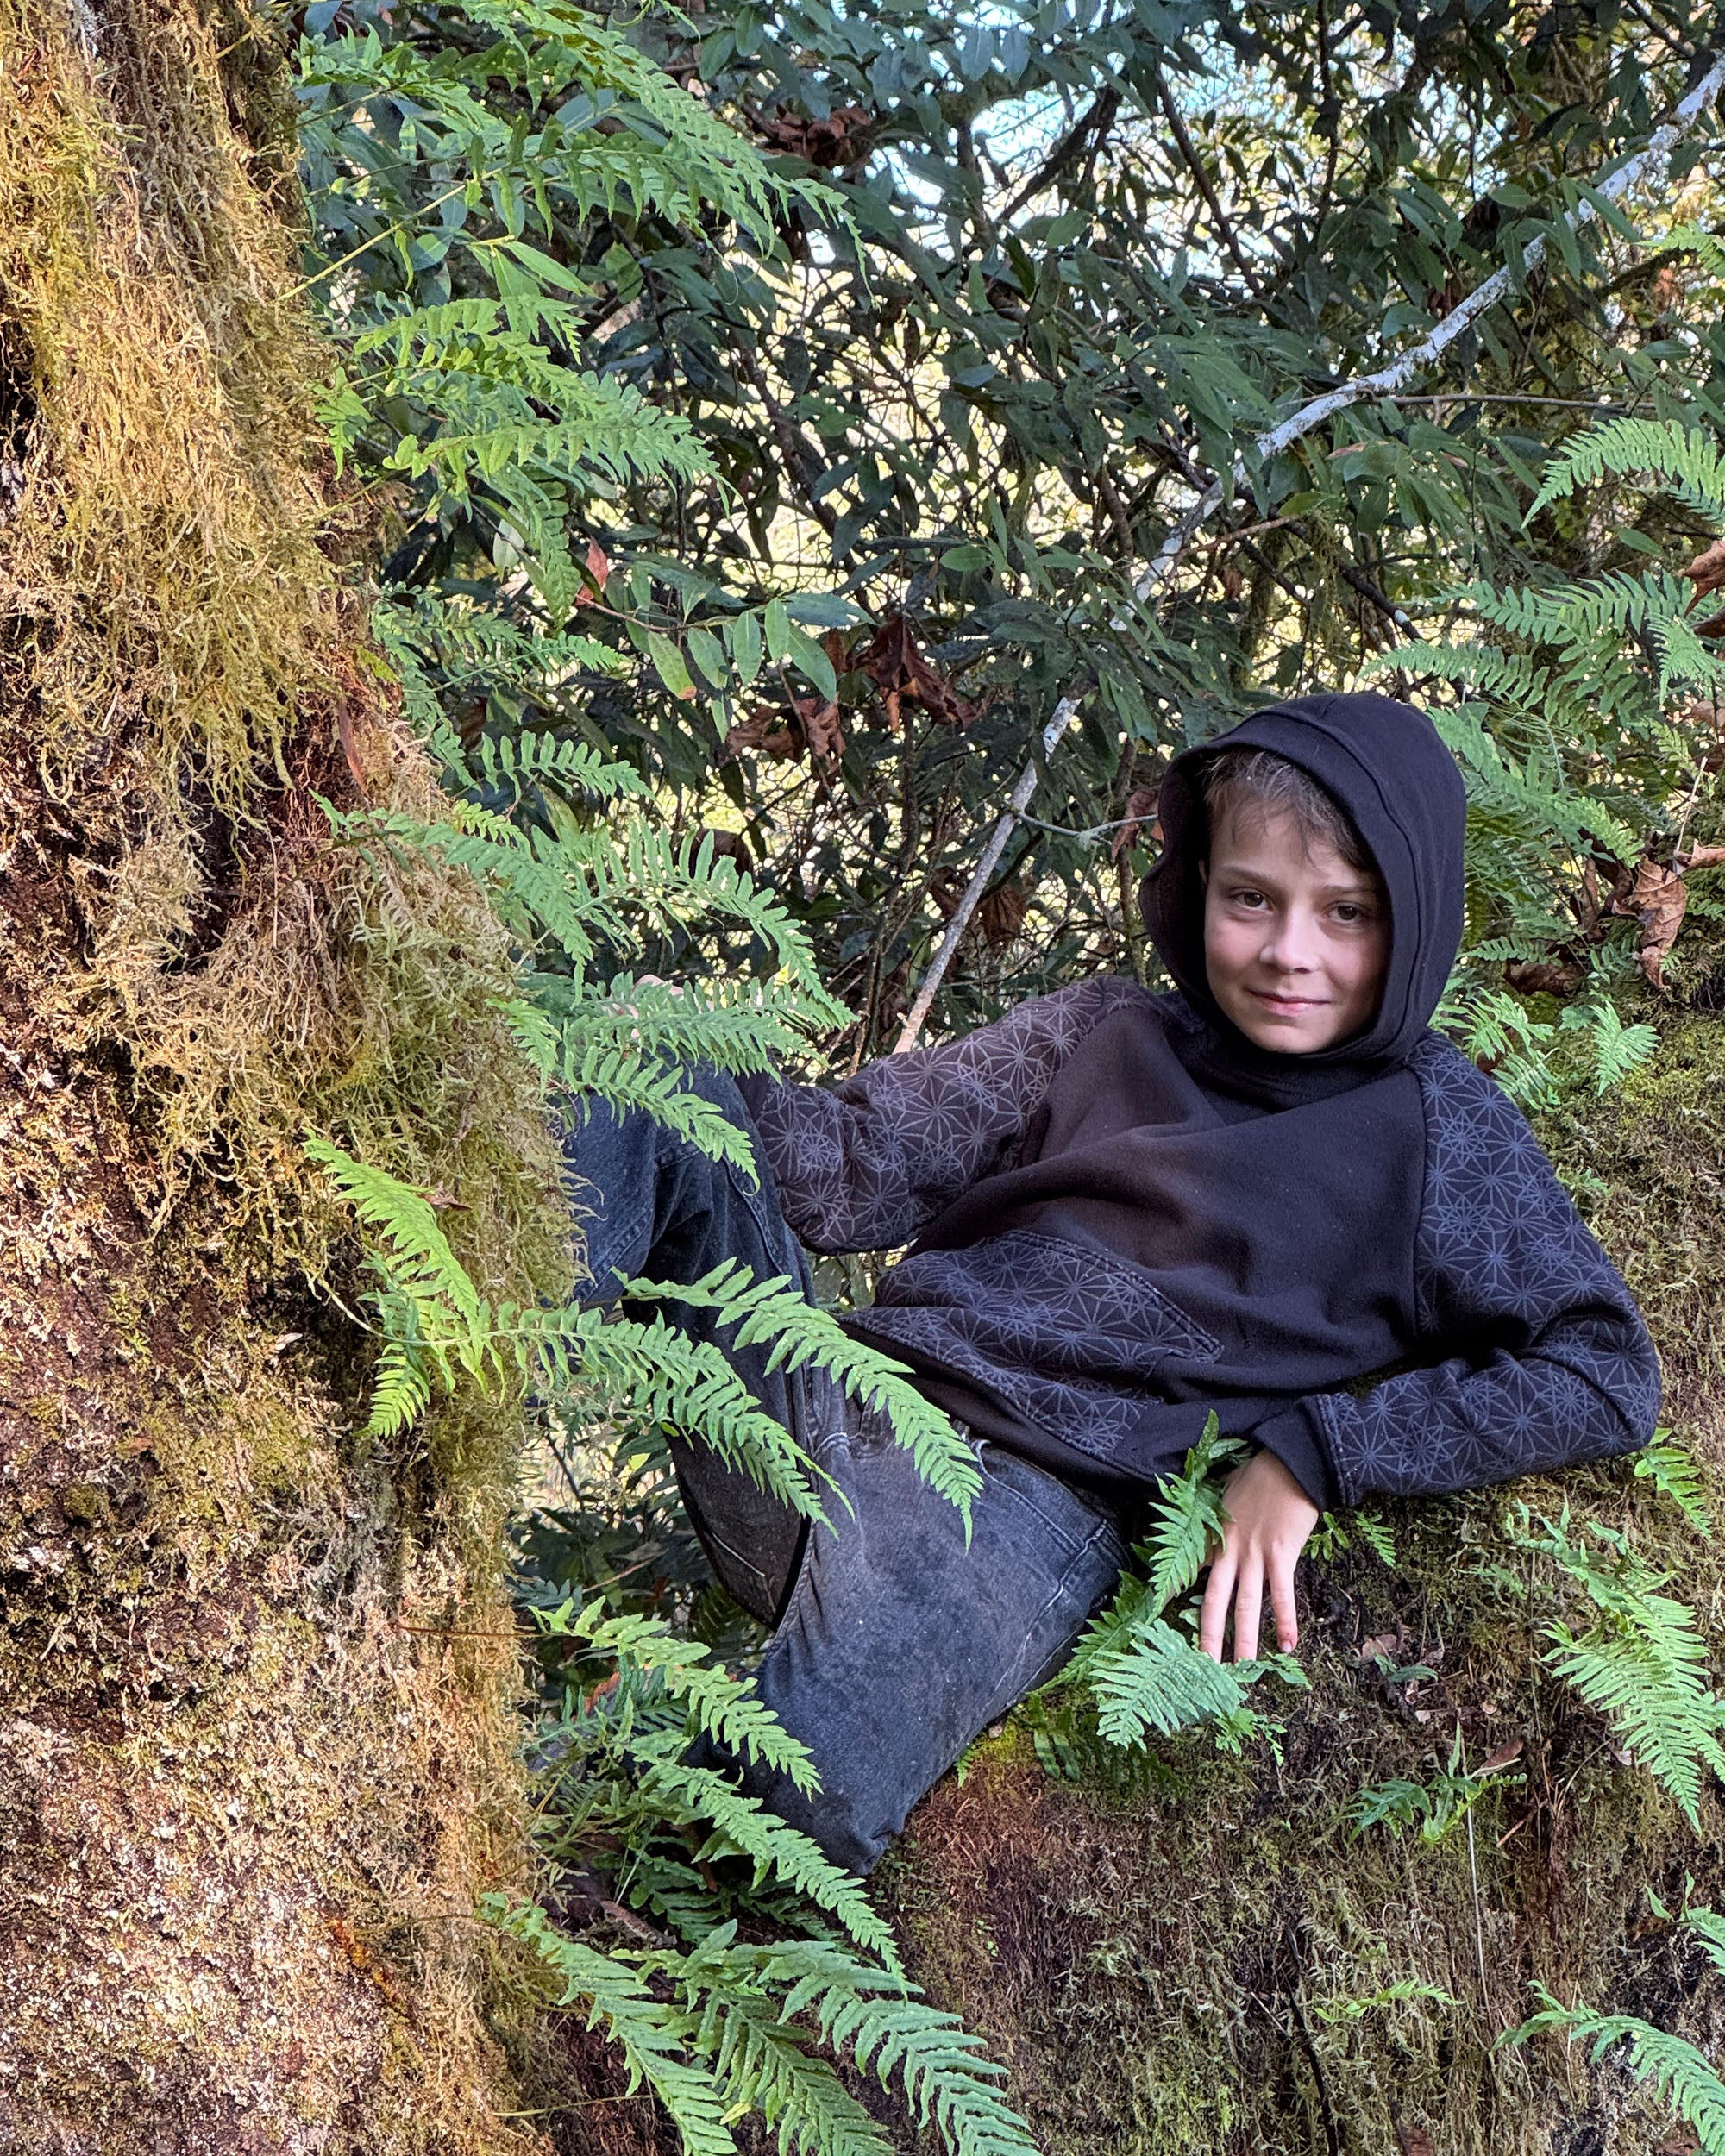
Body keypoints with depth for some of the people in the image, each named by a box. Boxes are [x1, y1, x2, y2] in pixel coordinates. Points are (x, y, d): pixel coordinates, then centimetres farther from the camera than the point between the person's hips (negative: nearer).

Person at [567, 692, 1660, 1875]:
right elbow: (860, 1168, 15)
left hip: (1039, 1504, -4)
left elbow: (1609, 1374, 2)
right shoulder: (1106, 1035, 19)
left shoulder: (1437, 1133, 9)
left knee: (800, 1789, -38)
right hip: (833, 1404, 5)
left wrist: (1311, 1453, -7)